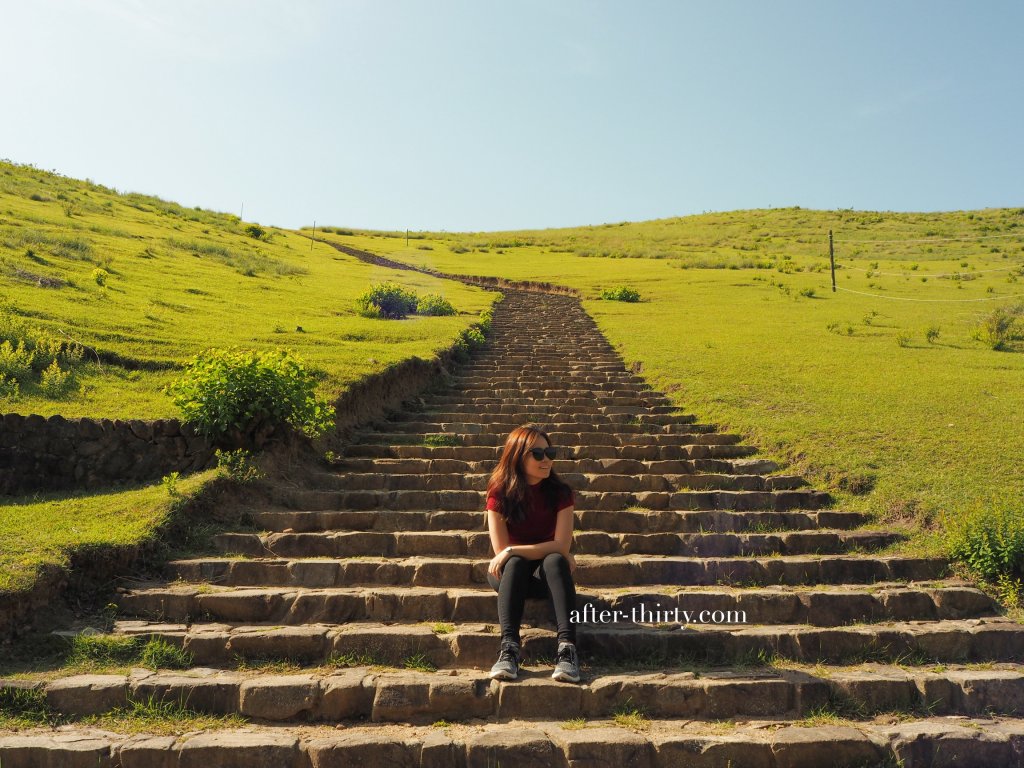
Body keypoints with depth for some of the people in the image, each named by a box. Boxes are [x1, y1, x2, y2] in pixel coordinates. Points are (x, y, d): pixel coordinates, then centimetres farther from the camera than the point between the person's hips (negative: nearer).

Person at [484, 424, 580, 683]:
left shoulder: (560, 493, -9)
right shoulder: (500, 493, -11)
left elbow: (561, 545, -19)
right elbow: (500, 550, -15)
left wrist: (513, 551, -25)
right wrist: (553, 553, -15)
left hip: (546, 574, 0)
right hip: (509, 573, 0)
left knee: (555, 561, -33)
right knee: (515, 563, -33)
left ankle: (567, 647, -46)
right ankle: (509, 647, -47)